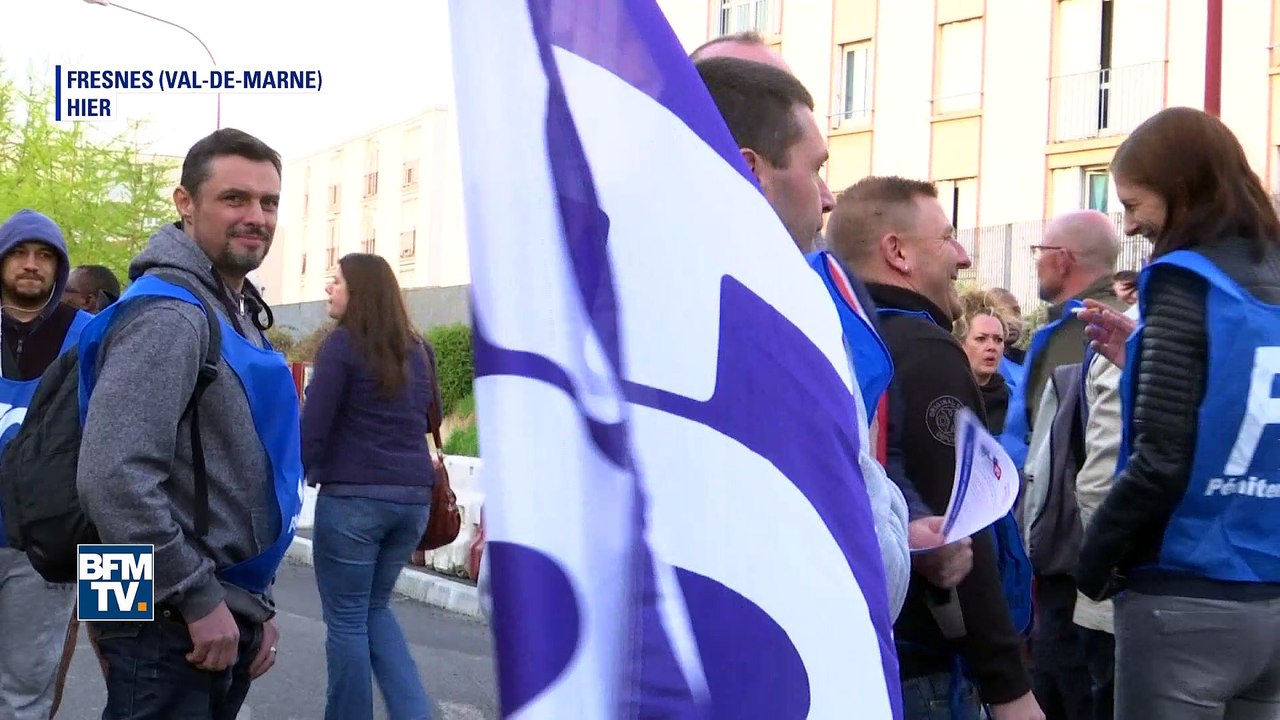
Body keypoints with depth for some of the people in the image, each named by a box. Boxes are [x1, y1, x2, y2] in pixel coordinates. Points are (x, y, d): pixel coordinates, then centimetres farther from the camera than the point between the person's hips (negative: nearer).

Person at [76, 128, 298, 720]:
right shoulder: (169, 314, -16)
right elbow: (113, 478, -26)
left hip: (221, 617, 9)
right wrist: (200, 600, -21)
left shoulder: (235, 315, 15)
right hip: (171, 628, -9)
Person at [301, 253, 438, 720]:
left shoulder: (343, 344, -8)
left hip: (352, 497, -6)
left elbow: (313, 427, -11)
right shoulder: (418, 350, 11)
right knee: (375, 609, 20)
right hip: (414, 498, 7)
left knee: (347, 621, 5)